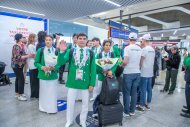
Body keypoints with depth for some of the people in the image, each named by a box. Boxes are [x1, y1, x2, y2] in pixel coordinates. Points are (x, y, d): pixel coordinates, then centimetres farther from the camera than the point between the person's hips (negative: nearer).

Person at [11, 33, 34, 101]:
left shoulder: (20, 46, 12)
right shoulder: (16, 47, -17)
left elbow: (22, 55, 17)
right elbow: (17, 57, -24)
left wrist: (29, 55, 3)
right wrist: (27, 56, -27)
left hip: (19, 65, 9)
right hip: (17, 65, -9)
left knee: (18, 78, 13)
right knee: (21, 79, -8)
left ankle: (17, 93, 24)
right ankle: (19, 95, 1)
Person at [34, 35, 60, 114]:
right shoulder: (40, 50, -3)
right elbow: (36, 63, 2)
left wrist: (54, 68, -16)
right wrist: (42, 67, -16)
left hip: (53, 76, 1)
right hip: (43, 76, 0)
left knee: (52, 93, 7)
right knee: (44, 93, 9)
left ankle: (52, 109, 25)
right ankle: (44, 108, 29)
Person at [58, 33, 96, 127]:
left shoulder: (90, 53, -3)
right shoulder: (70, 51, -2)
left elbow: (93, 69, -2)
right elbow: (60, 62, -12)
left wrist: (92, 84, -5)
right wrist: (62, 51, -29)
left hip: (86, 83, 1)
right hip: (72, 82, 0)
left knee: (85, 103, 15)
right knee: (70, 103, 13)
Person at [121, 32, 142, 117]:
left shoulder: (127, 48, -11)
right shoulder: (139, 49, 6)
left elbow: (125, 62, -18)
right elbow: (140, 61, 9)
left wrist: (121, 65, 1)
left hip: (128, 73, -5)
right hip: (137, 73, 5)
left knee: (126, 93, 5)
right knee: (134, 92, 12)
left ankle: (126, 112, 13)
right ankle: (132, 111, 22)